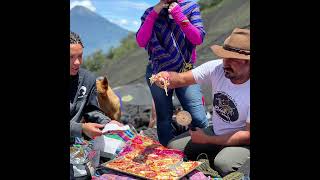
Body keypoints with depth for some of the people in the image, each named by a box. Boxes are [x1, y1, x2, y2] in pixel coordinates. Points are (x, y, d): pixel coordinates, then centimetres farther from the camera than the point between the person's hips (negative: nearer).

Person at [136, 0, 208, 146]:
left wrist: (178, 14, -15)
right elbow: (141, 42, -7)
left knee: (199, 118, -10)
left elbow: (198, 39, -9)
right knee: (163, 119, 7)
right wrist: (154, 14, -12)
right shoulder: (150, 12, 6)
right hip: (157, 73, 1)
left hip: (185, 71, -1)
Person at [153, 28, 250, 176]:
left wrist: (207, 140, -20)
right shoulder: (216, 68, -14)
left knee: (223, 163, -33)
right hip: (215, 132, 5)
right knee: (173, 147, -3)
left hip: (242, 142, -5)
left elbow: (248, 135, -20)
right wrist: (167, 78, -37)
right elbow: (182, 79, -13)